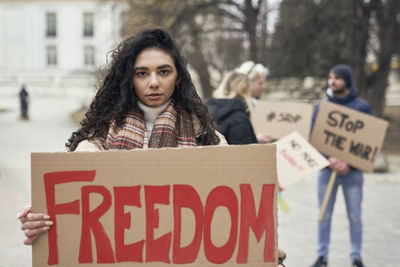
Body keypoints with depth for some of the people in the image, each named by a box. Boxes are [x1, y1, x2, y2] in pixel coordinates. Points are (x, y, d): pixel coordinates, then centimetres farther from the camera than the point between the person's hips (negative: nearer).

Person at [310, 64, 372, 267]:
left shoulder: (362, 107, -1)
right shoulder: (321, 106, 4)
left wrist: (349, 163, -15)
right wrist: (328, 159, -18)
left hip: (352, 170, -1)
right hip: (327, 168, 2)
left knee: (355, 216, 4)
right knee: (324, 215, 6)